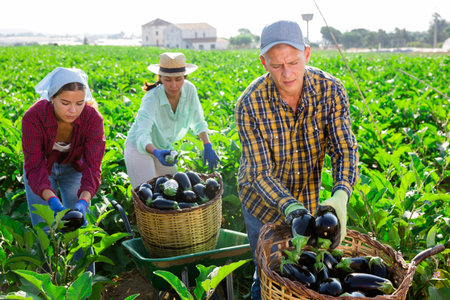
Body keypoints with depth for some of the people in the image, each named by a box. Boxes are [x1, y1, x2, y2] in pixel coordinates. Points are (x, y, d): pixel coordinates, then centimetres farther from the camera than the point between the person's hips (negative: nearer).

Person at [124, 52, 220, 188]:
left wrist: (207, 146, -15)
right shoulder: (151, 99, -31)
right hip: (139, 148, -5)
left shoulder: (189, 89, -17)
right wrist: (156, 152, -61)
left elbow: (197, 121, -3)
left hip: (164, 148, 5)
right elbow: (142, 137, -41)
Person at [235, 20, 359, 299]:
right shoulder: (250, 104, -28)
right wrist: (290, 207, -44)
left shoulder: (331, 90, -21)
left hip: (308, 200, 2)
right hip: (263, 201, -2)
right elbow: (259, 173, -27)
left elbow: (345, 149, -22)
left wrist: (340, 198, -41)